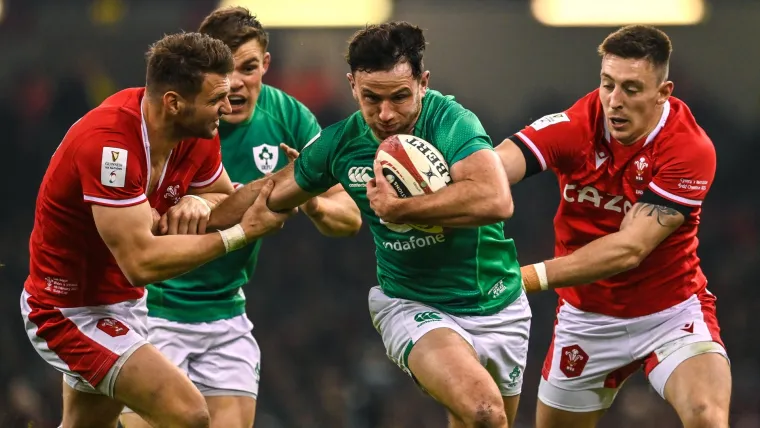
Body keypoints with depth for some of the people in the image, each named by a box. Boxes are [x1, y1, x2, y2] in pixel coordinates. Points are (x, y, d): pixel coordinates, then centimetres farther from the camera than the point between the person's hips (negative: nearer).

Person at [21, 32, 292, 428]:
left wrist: (197, 202, -16)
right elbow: (141, 261, -33)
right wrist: (240, 233, -29)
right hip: (70, 311, -9)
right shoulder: (110, 144, -32)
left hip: (124, 301, 9)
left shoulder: (198, 134, -8)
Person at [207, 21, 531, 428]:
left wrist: (397, 209, -32)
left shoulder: (450, 121, -21)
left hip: (499, 307, 0)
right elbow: (268, 195, 11)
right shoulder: (340, 143, -7)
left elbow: (495, 200, -39)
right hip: (410, 304, 0)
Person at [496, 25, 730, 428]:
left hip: (672, 312, -3)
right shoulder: (574, 126, -15)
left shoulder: (691, 149, -22)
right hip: (587, 316, 3)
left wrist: (534, 276, -37)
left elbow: (629, 249, -28)